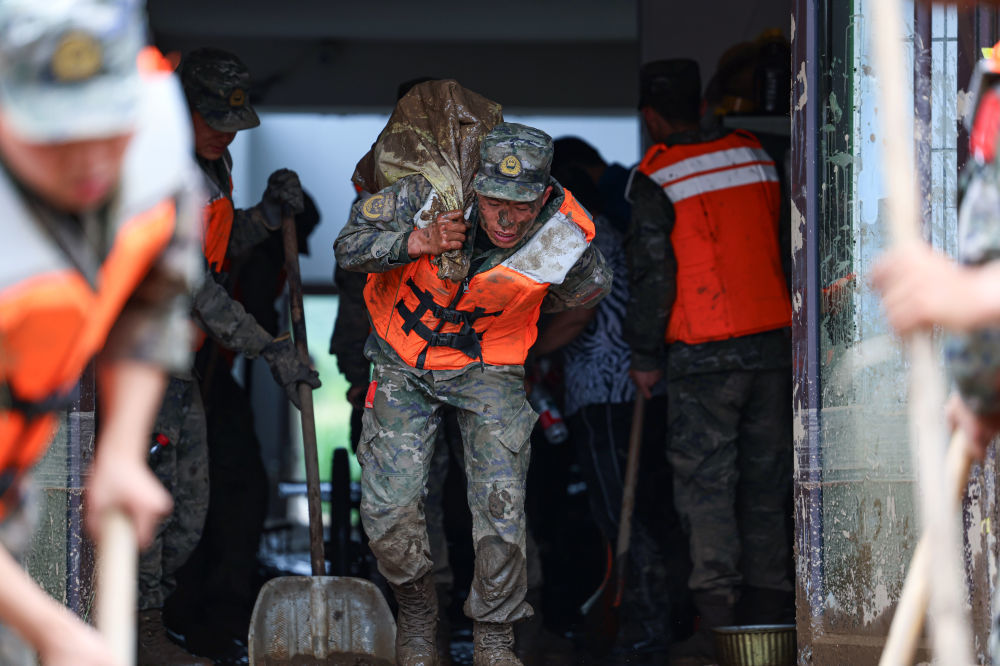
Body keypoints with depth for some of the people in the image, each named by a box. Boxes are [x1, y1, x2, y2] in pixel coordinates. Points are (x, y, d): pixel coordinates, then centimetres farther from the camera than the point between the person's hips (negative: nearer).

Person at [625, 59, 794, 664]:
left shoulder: (655, 179, -6)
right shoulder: (755, 156, 12)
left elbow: (652, 274, -8)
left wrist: (645, 356, 0)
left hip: (703, 353, -5)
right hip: (772, 340, 5)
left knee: (705, 482, -3)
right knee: (765, 479, 12)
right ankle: (771, 606, 15)